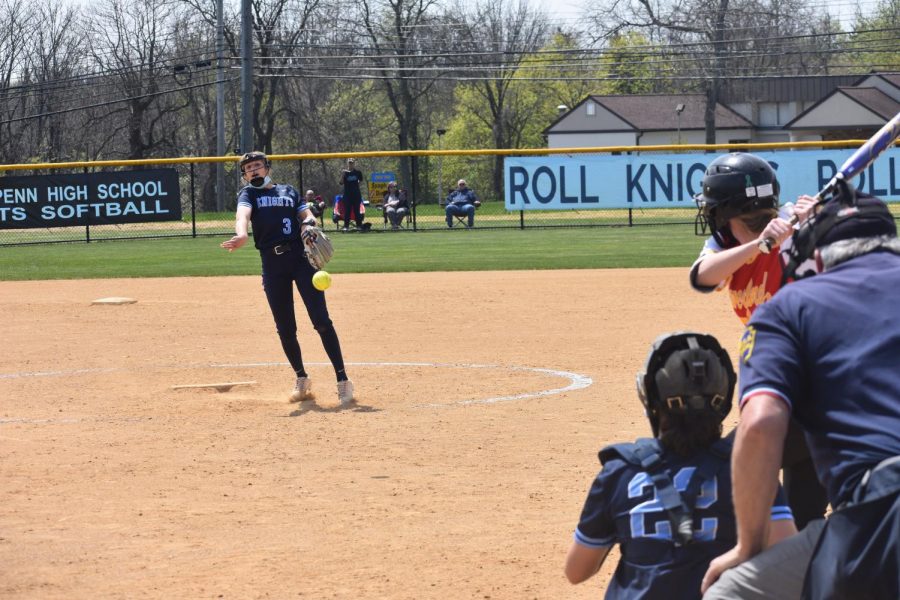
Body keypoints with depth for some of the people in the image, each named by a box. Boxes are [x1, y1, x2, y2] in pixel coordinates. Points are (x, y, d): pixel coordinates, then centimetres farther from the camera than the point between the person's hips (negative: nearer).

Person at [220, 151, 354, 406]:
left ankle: (343, 380, -9)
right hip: (272, 265, 0)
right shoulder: (248, 194, 12)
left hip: (301, 258, 0)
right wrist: (241, 235, -33)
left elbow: (307, 216, 13)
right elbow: (243, 214, -10)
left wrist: (308, 223, -13)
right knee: (285, 328, 4)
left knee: (321, 320, -9)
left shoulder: (289, 191, 20)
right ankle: (301, 379, 22)